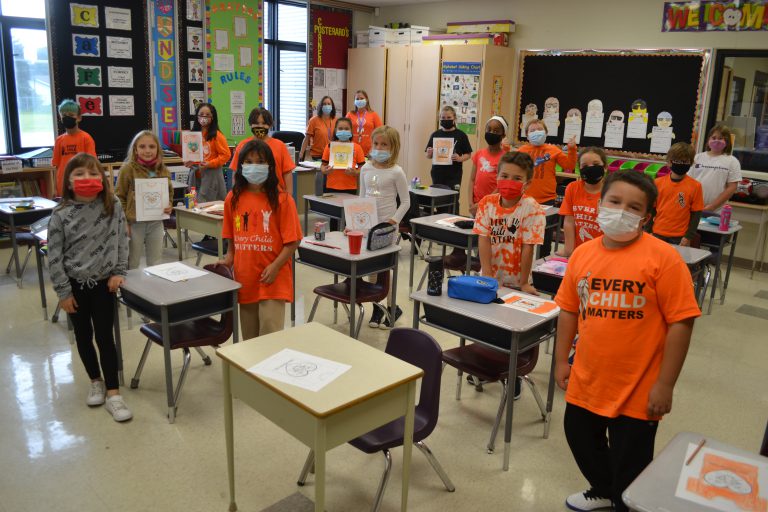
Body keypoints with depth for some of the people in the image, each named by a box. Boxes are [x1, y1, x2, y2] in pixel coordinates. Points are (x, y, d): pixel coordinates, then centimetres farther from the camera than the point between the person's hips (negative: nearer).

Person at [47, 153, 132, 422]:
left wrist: (119, 272, -6)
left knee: (105, 336, 3)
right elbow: (54, 256, -8)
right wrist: (63, 291, -8)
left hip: (103, 281, 0)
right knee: (83, 336, 14)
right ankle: (96, 381, 34)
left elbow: (121, 241, 1)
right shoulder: (60, 214, -12)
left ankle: (112, 392, 10)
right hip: (75, 284, 0)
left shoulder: (113, 206, -8)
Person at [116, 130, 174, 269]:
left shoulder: (163, 170, 3)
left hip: (156, 222, 4)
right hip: (134, 223, -3)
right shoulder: (128, 169, -9)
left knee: (155, 264, 15)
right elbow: (120, 197, -7)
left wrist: (169, 205, -4)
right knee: (132, 264, 10)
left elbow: (169, 192, 17)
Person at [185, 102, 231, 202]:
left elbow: (226, 155, -10)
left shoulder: (217, 135, -7)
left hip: (211, 175, -5)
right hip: (195, 174, 5)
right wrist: (187, 162, 1)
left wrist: (210, 164, -17)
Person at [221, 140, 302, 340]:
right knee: (249, 336, 17)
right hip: (244, 278, 5)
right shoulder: (233, 198, 4)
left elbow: (292, 241, -10)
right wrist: (228, 259, 3)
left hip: (272, 278, -4)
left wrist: (275, 266, -18)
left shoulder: (282, 199, -9)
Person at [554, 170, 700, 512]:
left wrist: (665, 385, -14)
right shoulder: (582, 253, -1)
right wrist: (561, 361, 9)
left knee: (630, 466, 12)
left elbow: (680, 322, -15)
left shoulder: (663, 257, -16)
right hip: (586, 381, 6)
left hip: (636, 390, -5)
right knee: (581, 439, 26)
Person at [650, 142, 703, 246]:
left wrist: (688, 237, -5)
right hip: (657, 234, 2)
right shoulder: (658, 183, 0)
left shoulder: (695, 186, -5)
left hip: (680, 237, -2)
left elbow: (696, 214, -2)